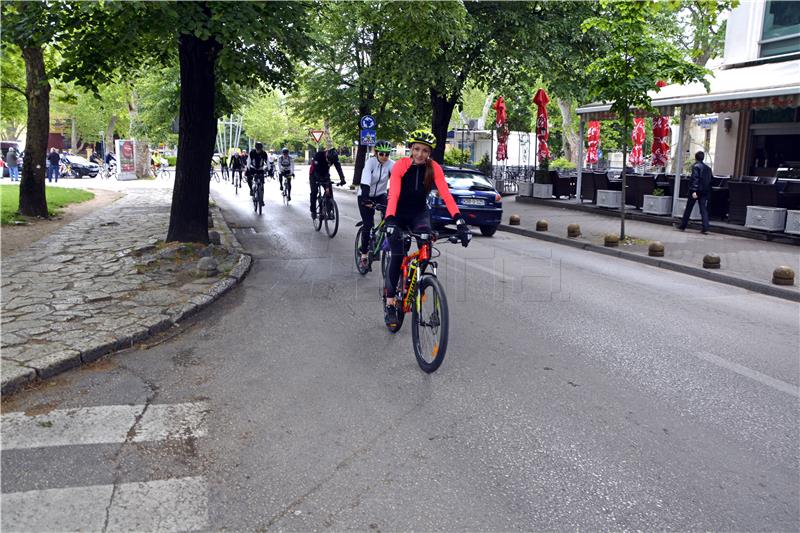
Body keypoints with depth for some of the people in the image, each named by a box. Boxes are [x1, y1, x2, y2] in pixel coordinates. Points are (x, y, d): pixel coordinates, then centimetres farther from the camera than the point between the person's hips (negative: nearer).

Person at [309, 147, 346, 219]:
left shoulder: (334, 157, -21)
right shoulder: (318, 155, -32)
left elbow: (339, 168, -28)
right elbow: (316, 169, -35)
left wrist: (342, 179, -42)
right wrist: (320, 180, -47)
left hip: (325, 174, 3)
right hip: (314, 174, -3)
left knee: (329, 191, -12)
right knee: (314, 192, -15)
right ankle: (313, 211, -5)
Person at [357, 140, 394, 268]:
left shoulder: (391, 164, -14)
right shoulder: (370, 162, -22)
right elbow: (365, 182, -35)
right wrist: (366, 199, -50)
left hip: (380, 195, 3)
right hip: (365, 196, -3)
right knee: (368, 225, -8)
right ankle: (363, 255, 7)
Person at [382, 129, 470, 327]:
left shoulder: (434, 168, -16)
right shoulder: (400, 166, -22)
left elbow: (446, 195, -26)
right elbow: (393, 195, -34)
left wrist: (459, 221, -39)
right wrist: (390, 221, -50)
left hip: (419, 212, 2)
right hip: (398, 213, -2)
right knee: (397, 255, -14)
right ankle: (390, 304, -4)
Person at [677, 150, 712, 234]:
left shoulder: (696, 166, -8)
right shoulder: (708, 168, 13)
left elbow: (695, 179, -18)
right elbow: (711, 179, 14)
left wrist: (694, 191, -23)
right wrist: (708, 191, 18)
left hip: (695, 190, -5)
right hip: (704, 192, 5)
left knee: (688, 208, 6)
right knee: (703, 209, 1)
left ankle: (683, 226, 14)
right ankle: (705, 228, -9)